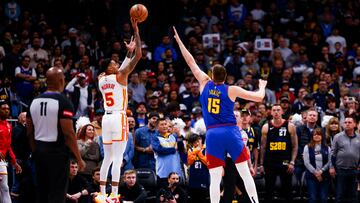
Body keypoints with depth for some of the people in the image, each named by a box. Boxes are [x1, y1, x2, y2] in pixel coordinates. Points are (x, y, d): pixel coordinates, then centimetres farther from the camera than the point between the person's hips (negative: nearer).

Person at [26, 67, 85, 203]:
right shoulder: (63, 102, -13)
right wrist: (79, 159, -10)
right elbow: (68, 133, -17)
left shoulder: (35, 102, 7)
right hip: (57, 151, -6)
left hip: (39, 150, 6)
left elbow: (30, 133, 11)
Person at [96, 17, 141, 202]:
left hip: (106, 118, 7)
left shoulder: (101, 79, 12)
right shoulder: (119, 76, -6)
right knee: (118, 159, -9)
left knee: (107, 158, 12)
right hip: (119, 118, -7)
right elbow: (138, 55, -7)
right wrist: (136, 30, -2)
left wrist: (128, 52, 36)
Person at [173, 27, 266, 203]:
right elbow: (259, 97, 4)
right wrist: (262, 86, 26)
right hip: (231, 132, -1)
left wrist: (179, 41, 23)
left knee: (215, 178, -2)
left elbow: (191, 62, 15)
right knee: (245, 173, 3)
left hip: (212, 134, 1)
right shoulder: (231, 90, 2)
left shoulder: (205, 84, 7)